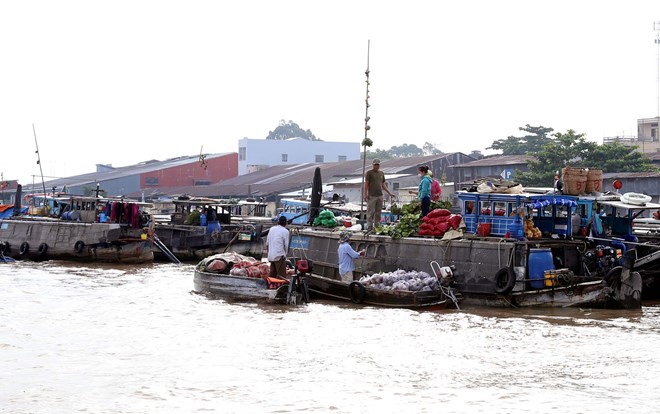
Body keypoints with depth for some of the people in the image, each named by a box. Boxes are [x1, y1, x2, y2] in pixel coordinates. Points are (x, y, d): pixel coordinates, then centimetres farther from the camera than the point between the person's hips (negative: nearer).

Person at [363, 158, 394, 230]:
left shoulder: (381, 173, 17)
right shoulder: (369, 173, 0)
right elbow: (366, 184, -4)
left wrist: (389, 193, 16)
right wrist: (365, 194, -11)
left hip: (380, 195, 6)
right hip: (371, 196, -6)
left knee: (378, 212, 7)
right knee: (370, 212, -5)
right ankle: (370, 227, -3)